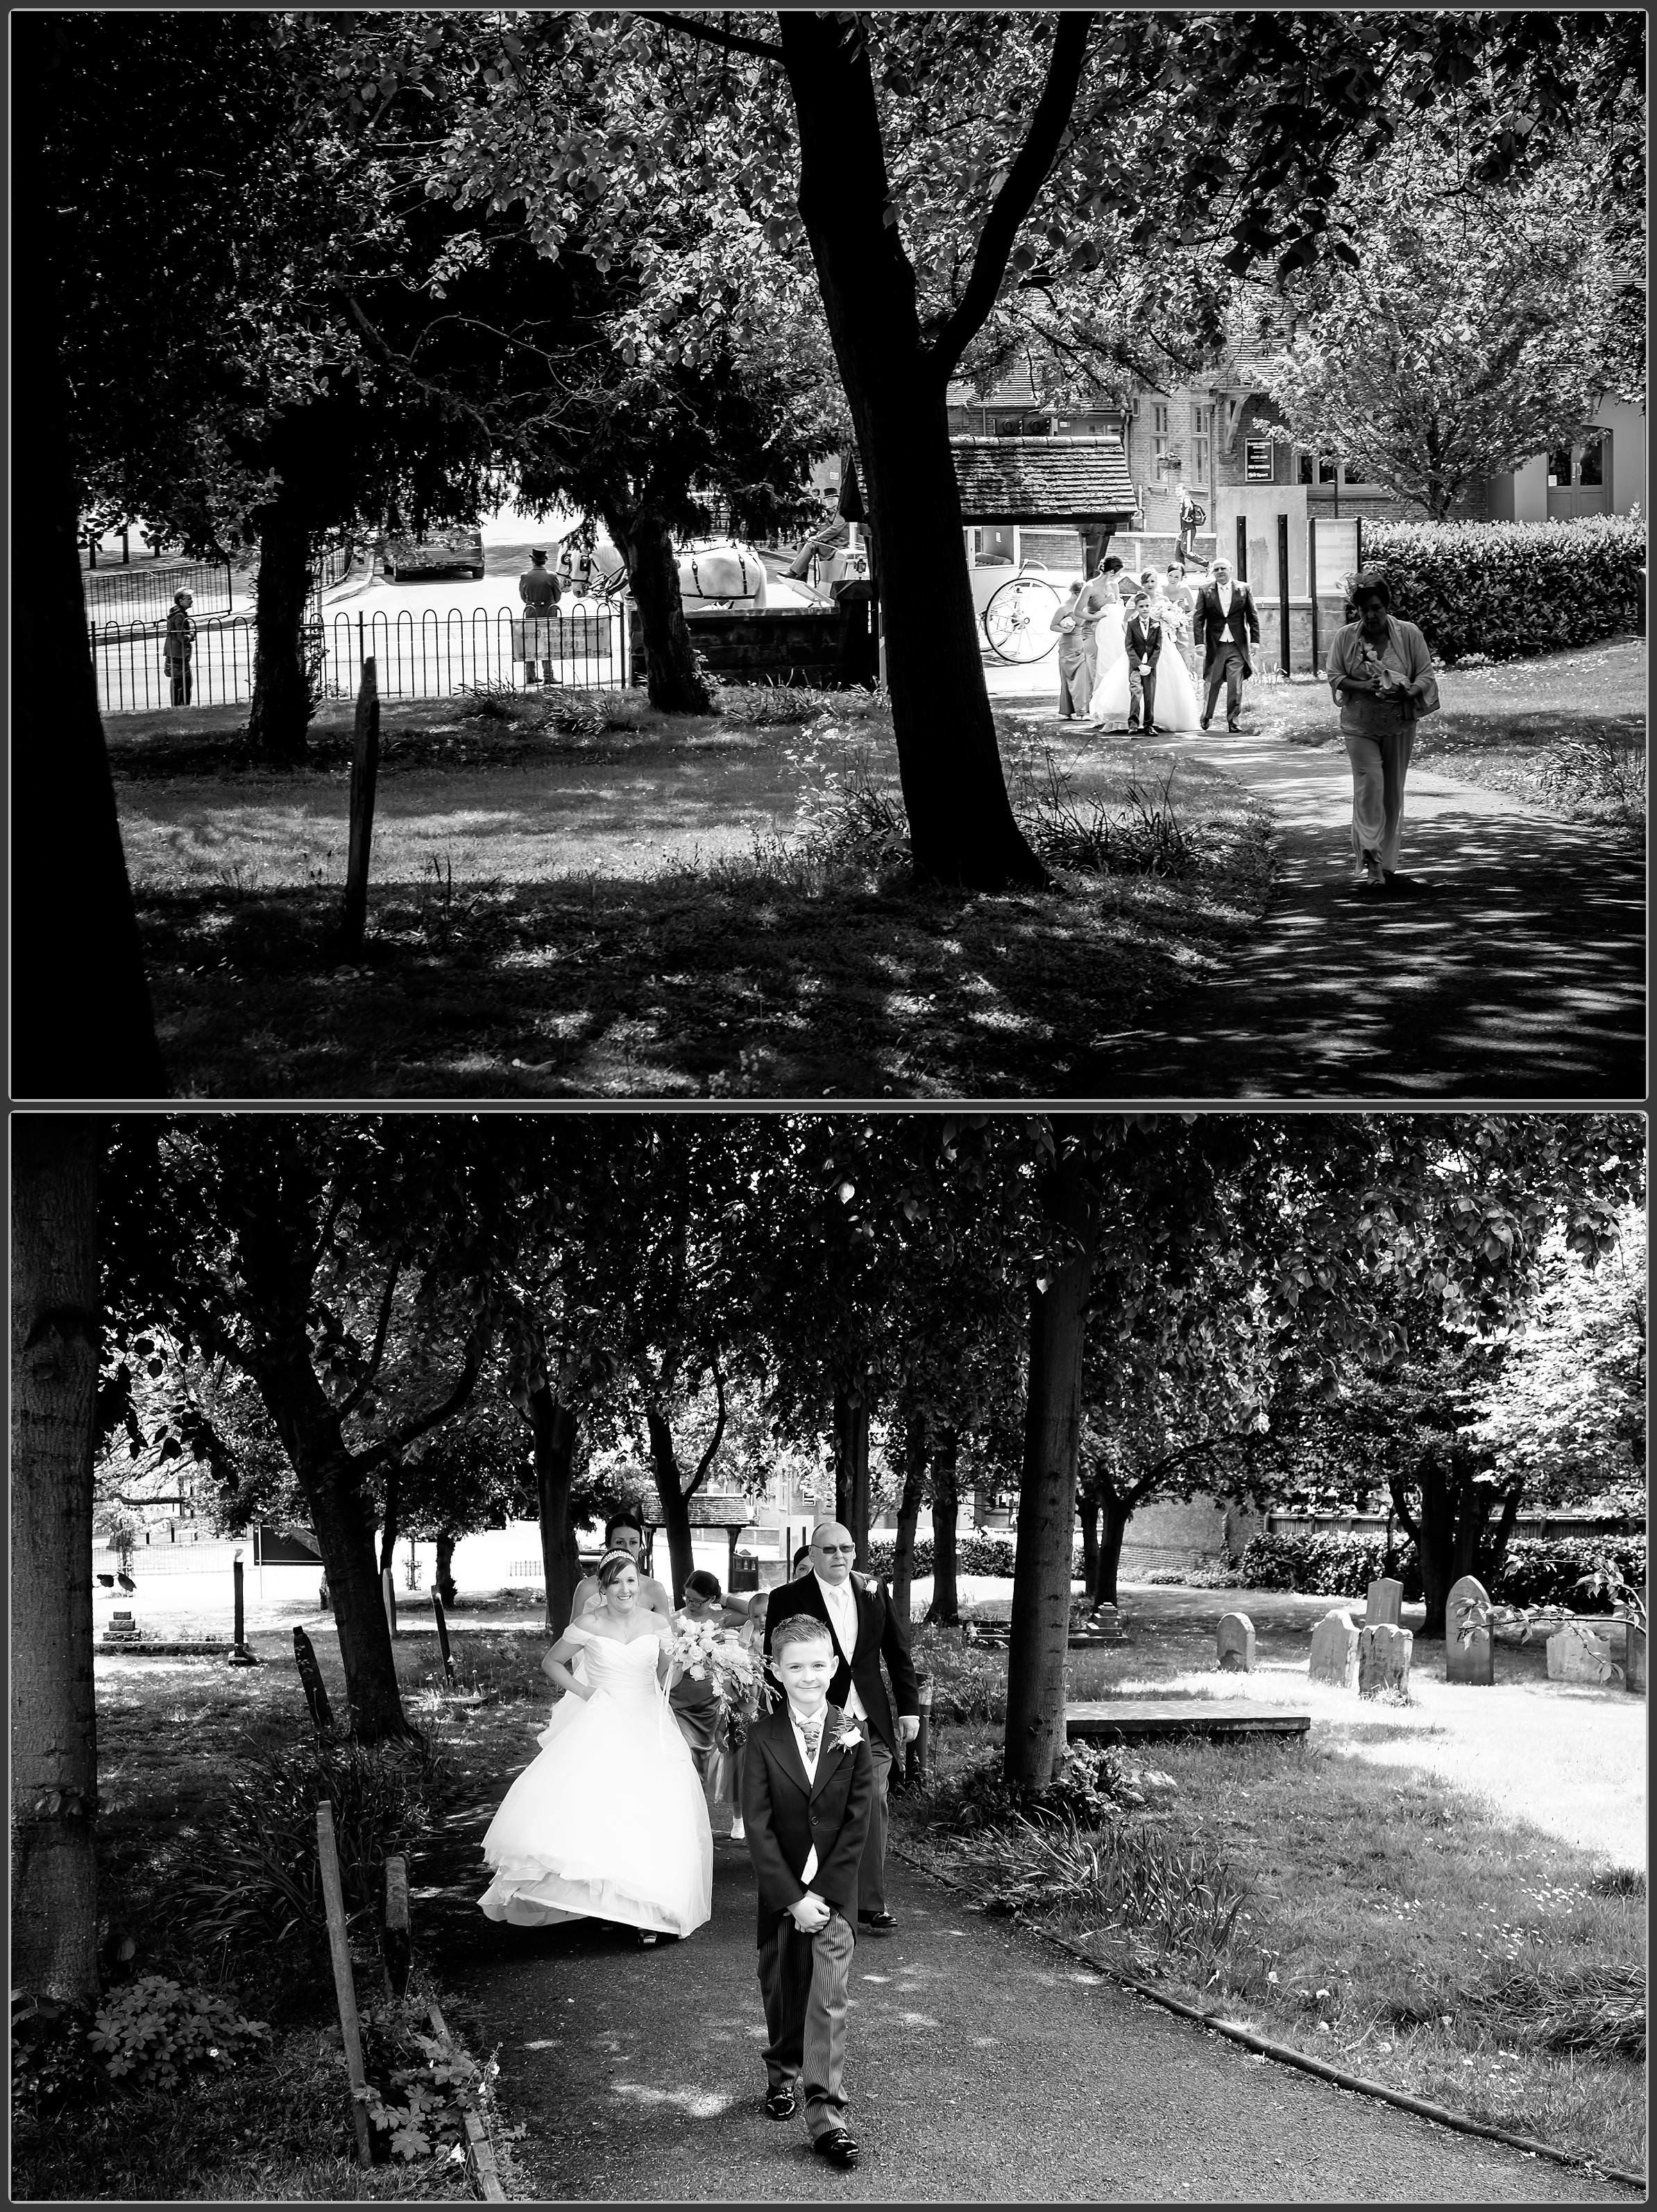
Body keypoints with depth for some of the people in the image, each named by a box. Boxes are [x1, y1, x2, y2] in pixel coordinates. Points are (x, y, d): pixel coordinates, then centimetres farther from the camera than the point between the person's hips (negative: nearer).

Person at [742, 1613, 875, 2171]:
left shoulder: (852, 1737, -3)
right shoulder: (764, 1736, -5)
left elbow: (857, 1823, -6)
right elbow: (757, 1824, -10)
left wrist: (823, 1893, -13)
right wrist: (791, 1896, -17)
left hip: (834, 1892, -1)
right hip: (781, 1890, 1)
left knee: (830, 1999, -11)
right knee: (781, 1990, 13)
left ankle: (826, 2113, -13)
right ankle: (784, 2074, 39)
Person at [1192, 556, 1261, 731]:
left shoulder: (1244, 589, 5)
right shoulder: (1205, 591, 3)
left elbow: (1252, 617, 7)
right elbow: (1198, 619, 0)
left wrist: (1255, 641, 1)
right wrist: (1199, 643, -10)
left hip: (1237, 646, 0)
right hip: (1214, 646, 0)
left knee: (1235, 685, -6)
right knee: (1211, 684, 7)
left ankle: (1232, 721, 2)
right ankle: (1205, 718, 24)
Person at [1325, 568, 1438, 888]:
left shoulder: (1408, 634, -3)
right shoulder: (1345, 636, -2)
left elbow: (1426, 675, -1)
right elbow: (1335, 677, -2)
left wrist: (1407, 693, -22)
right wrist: (1364, 687, -20)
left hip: (1399, 726, 1)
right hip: (1360, 725, -1)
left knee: (1393, 791, 9)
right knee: (1369, 783, -16)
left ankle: (1386, 860, 22)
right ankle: (1369, 859, -16)